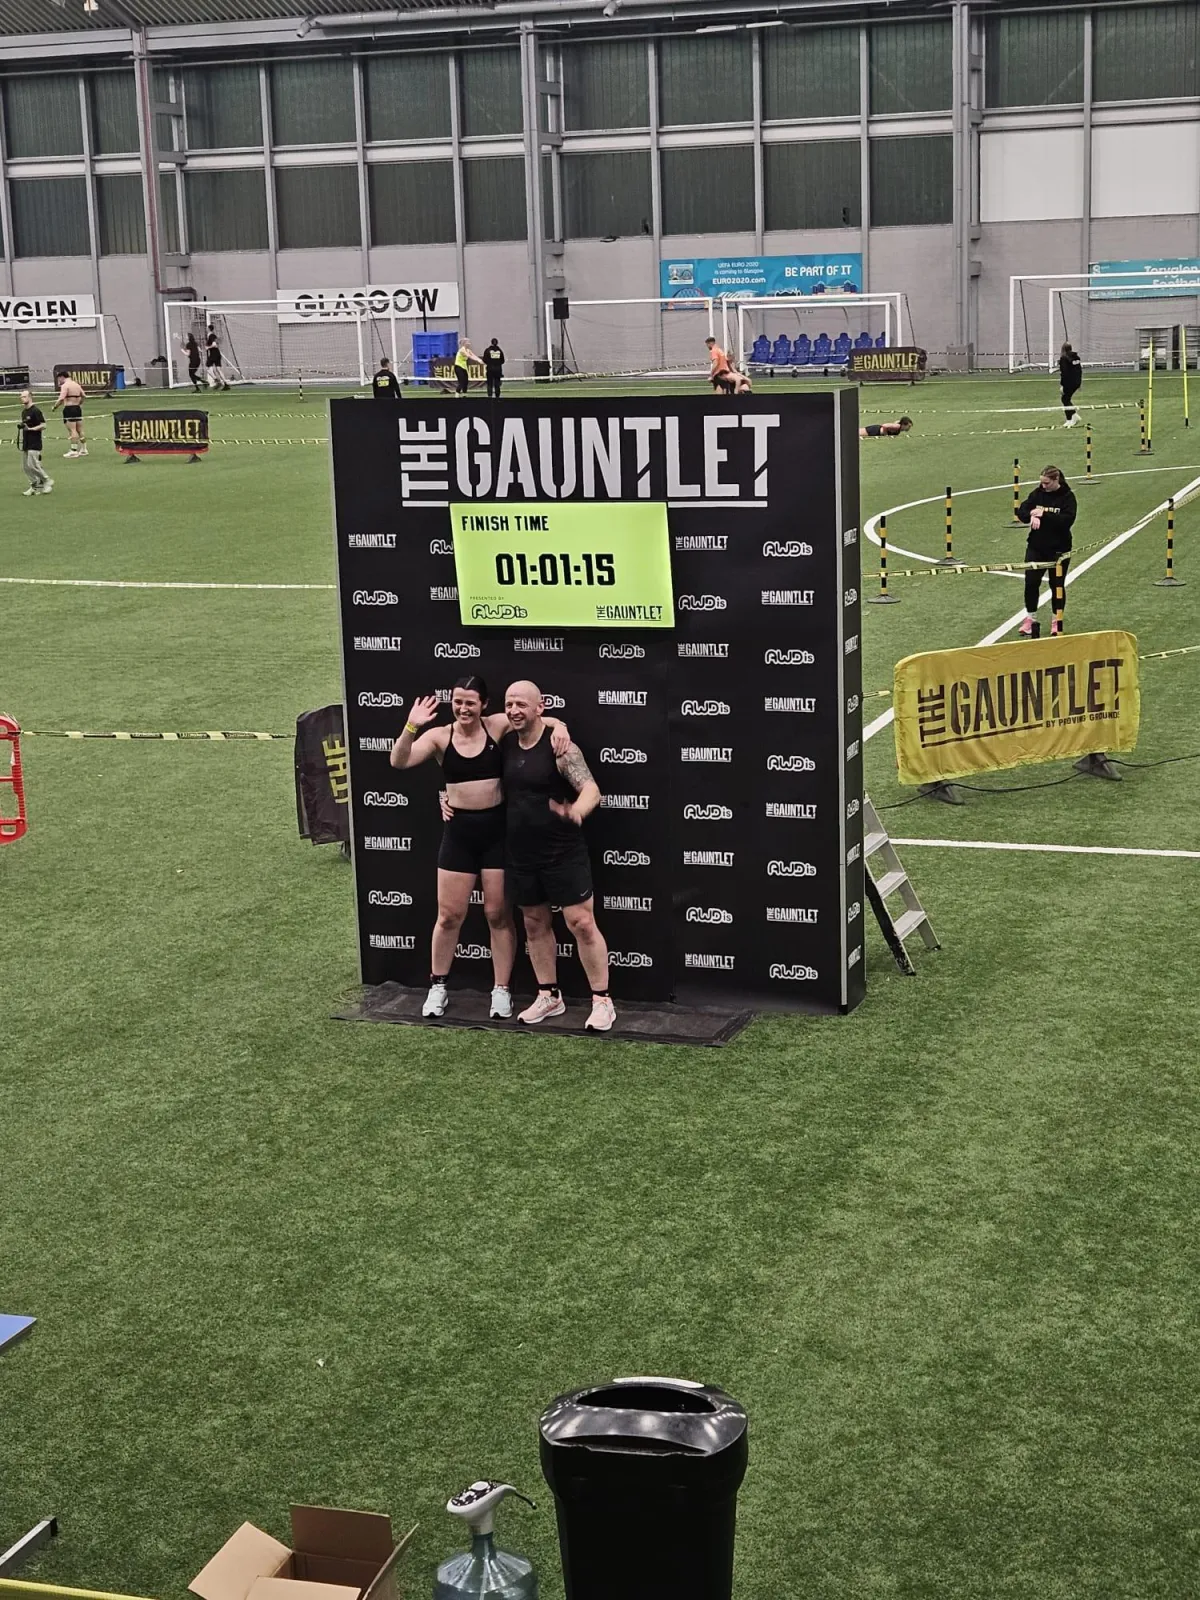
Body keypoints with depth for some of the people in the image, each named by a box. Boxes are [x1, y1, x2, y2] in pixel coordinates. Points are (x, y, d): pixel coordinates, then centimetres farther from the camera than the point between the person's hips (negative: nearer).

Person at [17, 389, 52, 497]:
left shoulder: (35, 411, -12)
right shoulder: (24, 412, 15)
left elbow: (43, 425, -16)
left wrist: (30, 429, -21)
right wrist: (20, 426, 10)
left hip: (34, 443, -9)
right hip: (25, 443, 9)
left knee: (32, 465, -13)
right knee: (26, 466, 6)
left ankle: (47, 481, 3)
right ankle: (34, 486, 13)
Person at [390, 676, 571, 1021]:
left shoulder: (498, 726, -5)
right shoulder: (440, 735, -5)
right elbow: (399, 762, -15)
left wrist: (558, 725, -22)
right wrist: (411, 727, -30)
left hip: (496, 828, 0)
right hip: (459, 830, 1)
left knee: (498, 913, 7)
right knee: (449, 915, 7)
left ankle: (501, 990, 18)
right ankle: (438, 987, 24)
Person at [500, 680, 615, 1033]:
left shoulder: (559, 747, -14)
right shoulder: (505, 745, 4)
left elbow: (591, 789, -24)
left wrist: (576, 811, -45)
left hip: (564, 852, -6)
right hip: (522, 854, 6)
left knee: (581, 924, -6)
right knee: (535, 924, 14)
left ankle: (602, 1001, 2)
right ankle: (549, 997, 27)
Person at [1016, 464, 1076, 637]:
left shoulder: (1067, 496, -9)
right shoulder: (1038, 493, 2)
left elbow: (1067, 520, -21)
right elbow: (1021, 512, 0)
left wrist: (1044, 515, -25)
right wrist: (1032, 515, -21)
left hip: (1059, 550, -3)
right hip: (1036, 547, 3)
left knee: (1057, 585, 7)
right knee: (1031, 582, 0)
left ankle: (1057, 621, 21)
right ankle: (1031, 619, 13)